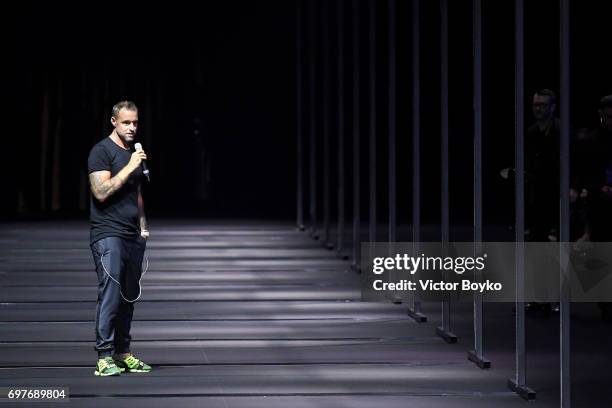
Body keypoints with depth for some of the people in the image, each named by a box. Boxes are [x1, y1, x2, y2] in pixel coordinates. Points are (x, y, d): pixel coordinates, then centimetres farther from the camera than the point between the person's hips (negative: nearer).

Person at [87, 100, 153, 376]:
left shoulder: (133, 153, 19)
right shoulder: (101, 151, -6)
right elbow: (101, 192, -17)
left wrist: (142, 226, 17)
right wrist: (130, 166, -17)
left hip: (133, 236, 7)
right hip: (108, 235, -7)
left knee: (128, 297, 7)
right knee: (110, 294, -12)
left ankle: (122, 353, 14)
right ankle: (104, 358, -11)